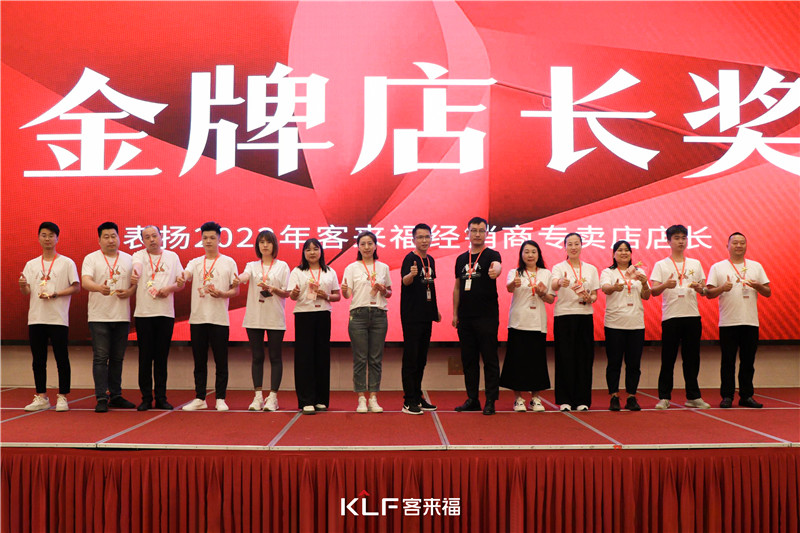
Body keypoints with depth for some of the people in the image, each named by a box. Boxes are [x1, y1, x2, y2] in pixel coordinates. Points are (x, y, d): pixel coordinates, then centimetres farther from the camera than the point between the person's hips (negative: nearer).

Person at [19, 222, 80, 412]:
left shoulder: (67, 263, 2)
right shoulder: (31, 264, 12)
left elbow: (76, 287, -1)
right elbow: (26, 292, 8)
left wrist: (55, 294, -14)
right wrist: (22, 285, -15)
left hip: (58, 318, -4)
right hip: (36, 318, 4)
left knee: (62, 359, -1)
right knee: (38, 360, 8)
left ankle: (62, 397, 7)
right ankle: (41, 397, 17)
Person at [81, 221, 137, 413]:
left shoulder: (128, 259, 12)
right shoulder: (91, 259, 0)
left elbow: (137, 282, 14)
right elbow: (85, 281, -14)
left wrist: (129, 292, -9)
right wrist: (99, 287, -35)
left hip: (122, 316, 4)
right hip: (99, 316, -3)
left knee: (117, 358, 10)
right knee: (101, 358, -5)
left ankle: (115, 396, 18)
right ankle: (101, 399, -2)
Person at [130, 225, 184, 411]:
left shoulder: (172, 257, 11)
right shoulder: (139, 256, 3)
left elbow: (182, 283, 12)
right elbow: (136, 266, -21)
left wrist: (170, 288, -9)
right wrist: (135, 274, -45)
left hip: (166, 313, 2)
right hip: (143, 313, -1)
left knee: (162, 357, 5)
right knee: (145, 357, 1)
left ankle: (161, 397, 13)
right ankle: (146, 398, 10)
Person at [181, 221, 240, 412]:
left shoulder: (229, 262, 5)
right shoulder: (195, 262, 11)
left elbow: (236, 290, 4)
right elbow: (184, 275, -9)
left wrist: (222, 294, -15)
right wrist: (181, 277, -33)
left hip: (219, 319, -2)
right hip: (197, 318, 3)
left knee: (221, 361, 1)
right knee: (199, 361, 8)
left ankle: (220, 399, 9)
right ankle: (200, 398, 16)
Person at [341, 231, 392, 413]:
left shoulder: (383, 267, 12)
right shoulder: (352, 268, 5)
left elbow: (389, 293, 18)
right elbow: (348, 294, -3)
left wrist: (384, 291, -4)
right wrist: (344, 290, -25)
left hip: (379, 315, 2)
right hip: (359, 314, -2)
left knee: (376, 358, 2)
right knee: (360, 359, -2)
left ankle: (373, 398, 8)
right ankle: (361, 399, 3)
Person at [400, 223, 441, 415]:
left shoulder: (430, 260, 13)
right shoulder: (410, 258, -11)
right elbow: (405, 281, -29)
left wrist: (436, 310, 22)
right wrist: (411, 274, -50)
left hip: (426, 315, 8)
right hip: (411, 316, -8)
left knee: (421, 358, 13)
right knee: (410, 358, -5)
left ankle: (417, 397, 22)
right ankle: (409, 401, -1)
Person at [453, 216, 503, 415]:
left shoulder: (491, 255, -1)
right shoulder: (461, 259, 14)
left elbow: (497, 265, -25)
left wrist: (495, 270, -49)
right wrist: (455, 313, 12)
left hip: (487, 317, -5)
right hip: (465, 317, 5)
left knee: (490, 358, -2)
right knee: (469, 359, 9)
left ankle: (490, 401, 4)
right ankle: (472, 399, 18)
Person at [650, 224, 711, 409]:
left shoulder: (695, 264, 16)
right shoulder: (661, 265, 5)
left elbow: (704, 291, 16)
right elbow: (654, 291, -5)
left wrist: (700, 288, -7)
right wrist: (665, 285, -25)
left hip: (692, 316, 3)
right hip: (670, 316, -3)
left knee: (692, 358, 6)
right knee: (668, 359, -1)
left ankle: (693, 397, 14)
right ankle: (664, 397, 6)